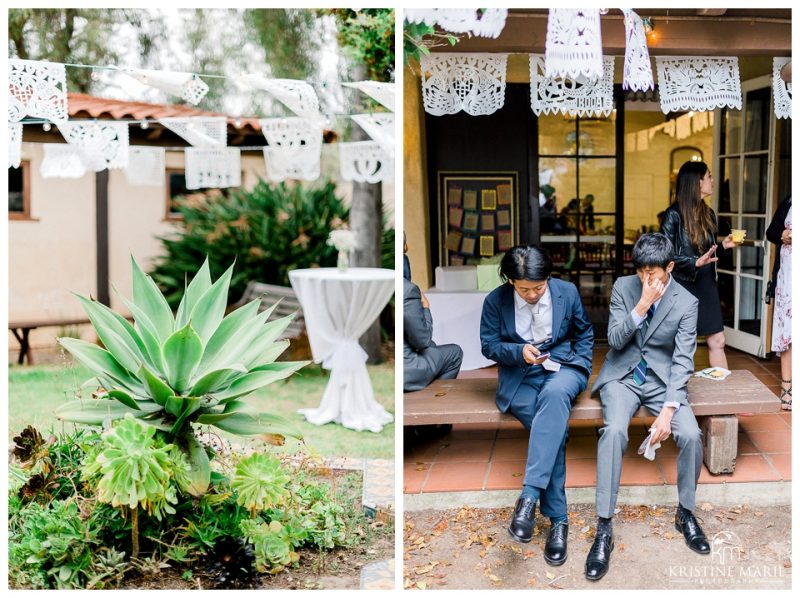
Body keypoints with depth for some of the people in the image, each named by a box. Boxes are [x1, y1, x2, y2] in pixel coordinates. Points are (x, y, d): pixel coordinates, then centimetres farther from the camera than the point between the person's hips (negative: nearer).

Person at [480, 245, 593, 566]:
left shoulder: (567, 292, 0)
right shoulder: (495, 300, -4)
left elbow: (584, 332, 14)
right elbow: (488, 344, 2)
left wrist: (580, 368, 0)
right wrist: (519, 351, -16)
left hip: (561, 367, 0)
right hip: (520, 376, 0)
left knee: (555, 394, -39)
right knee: (555, 428, -28)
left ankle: (529, 495, -44)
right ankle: (558, 519, -22)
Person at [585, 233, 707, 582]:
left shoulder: (686, 303, -8)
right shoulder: (623, 287, -4)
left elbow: (683, 360, -13)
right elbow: (615, 340, -8)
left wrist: (668, 410, -25)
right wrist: (642, 305, -22)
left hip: (663, 379, 1)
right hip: (623, 376, 0)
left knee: (691, 435, -25)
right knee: (614, 430, -30)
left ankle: (686, 513, 2)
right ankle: (604, 529, -26)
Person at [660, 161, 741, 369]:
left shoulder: (708, 214, 9)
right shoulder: (674, 214, -11)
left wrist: (724, 245, 2)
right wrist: (695, 262, -24)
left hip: (706, 284, 6)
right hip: (684, 285, -6)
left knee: (717, 342, 5)